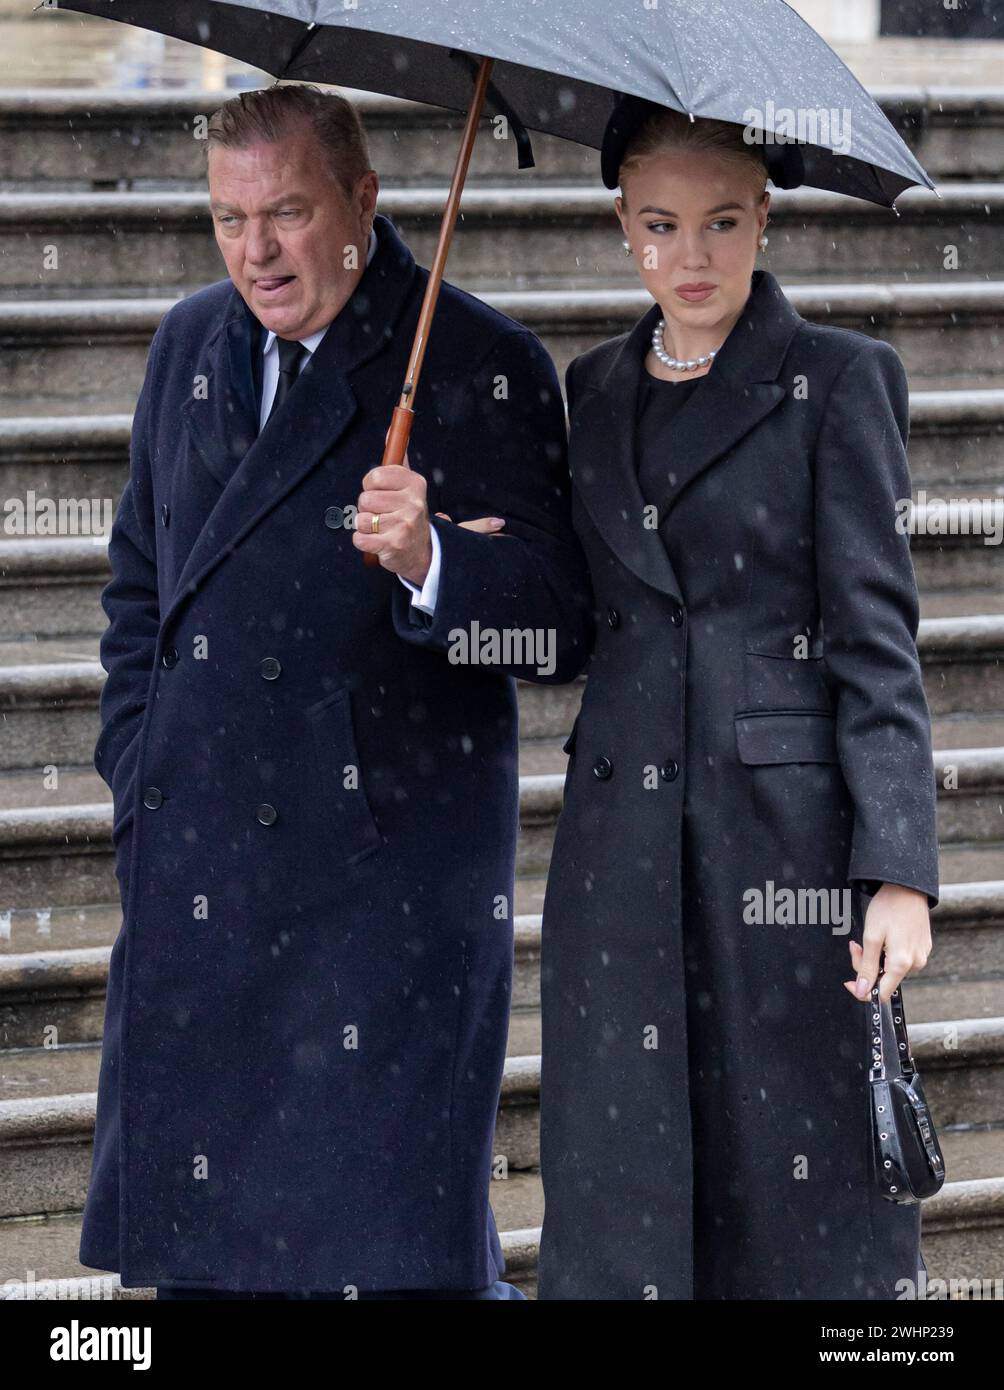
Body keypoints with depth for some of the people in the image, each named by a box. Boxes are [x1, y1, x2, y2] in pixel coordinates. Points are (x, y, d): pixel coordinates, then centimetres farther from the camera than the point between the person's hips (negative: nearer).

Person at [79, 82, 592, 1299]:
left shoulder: (486, 371, -8)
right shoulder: (191, 346, 11)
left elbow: (558, 631, -13)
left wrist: (429, 561, -30)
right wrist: (135, 767, 15)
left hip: (389, 870, -6)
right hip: (195, 871, 6)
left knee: (395, 1227, -5)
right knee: (194, 1238, 10)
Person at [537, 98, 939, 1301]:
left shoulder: (836, 381, -1)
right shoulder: (597, 389, 14)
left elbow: (877, 639, -6)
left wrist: (897, 870, -13)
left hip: (784, 834, -5)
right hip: (622, 841, 5)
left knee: (795, 1182, -2)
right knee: (623, 1185, 4)